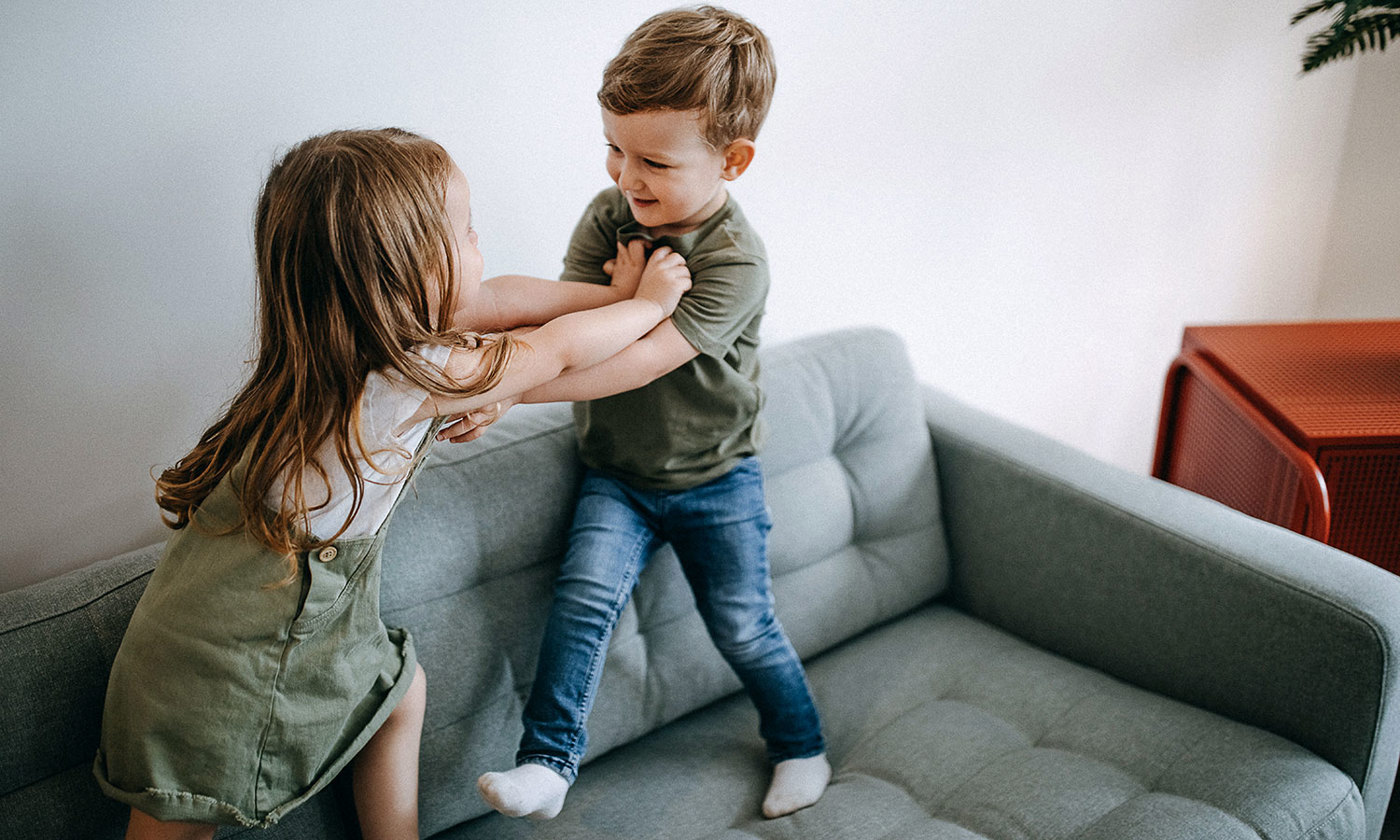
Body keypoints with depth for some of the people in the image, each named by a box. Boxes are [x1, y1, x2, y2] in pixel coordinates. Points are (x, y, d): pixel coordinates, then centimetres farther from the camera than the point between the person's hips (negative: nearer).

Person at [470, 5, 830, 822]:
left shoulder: (736, 262, -26)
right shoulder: (610, 216, -8)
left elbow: (633, 364, -36)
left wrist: (510, 388, -40)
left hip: (715, 479, -3)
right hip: (618, 472, 3)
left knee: (743, 624, 8)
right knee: (586, 593, -18)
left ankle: (801, 744, 33)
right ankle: (548, 763, -10)